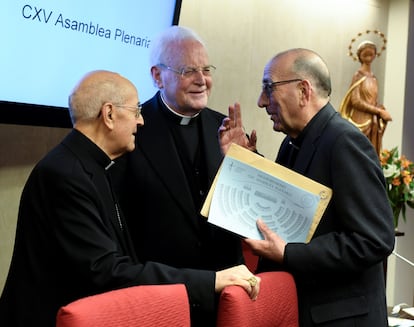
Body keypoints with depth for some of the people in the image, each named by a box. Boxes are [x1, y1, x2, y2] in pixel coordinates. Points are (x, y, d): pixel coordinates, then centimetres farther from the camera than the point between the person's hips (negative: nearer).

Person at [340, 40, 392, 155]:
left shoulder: (373, 77, 14)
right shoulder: (358, 75, -6)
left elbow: (374, 101, 15)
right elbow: (356, 101, -15)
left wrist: (382, 111, -6)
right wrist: (379, 111, -13)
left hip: (373, 123, 7)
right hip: (361, 122, -7)